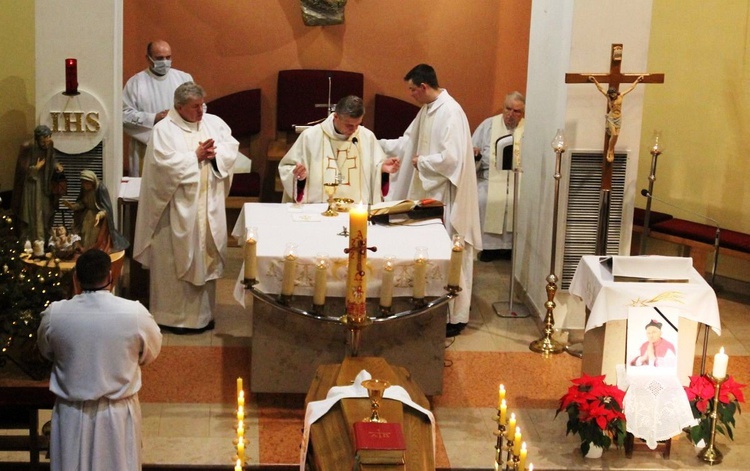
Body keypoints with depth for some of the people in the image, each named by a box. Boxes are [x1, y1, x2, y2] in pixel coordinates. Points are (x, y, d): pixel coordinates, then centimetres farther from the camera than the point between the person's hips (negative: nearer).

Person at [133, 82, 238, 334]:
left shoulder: (214, 122, 9)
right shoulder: (164, 129, -8)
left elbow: (232, 148, 4)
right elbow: (165, 163, -19)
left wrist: (214, 154, -14)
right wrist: (196, 156, -15)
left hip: (209, 206, 5)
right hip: (179, 207, -5)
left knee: (206, 257, 11)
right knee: (178, 259, 0)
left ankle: (203, 312, 22)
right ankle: (175, 315, 10)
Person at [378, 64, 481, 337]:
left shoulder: (450, 113, -19)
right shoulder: (427, 110, 11)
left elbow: (451, 158, -26)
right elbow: (407, 143, 18)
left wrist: (421, 162, -13)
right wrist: (377, 144, 11)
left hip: (446, 198, -10)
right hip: (429, 194, 10)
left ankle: (455, 318, 8)